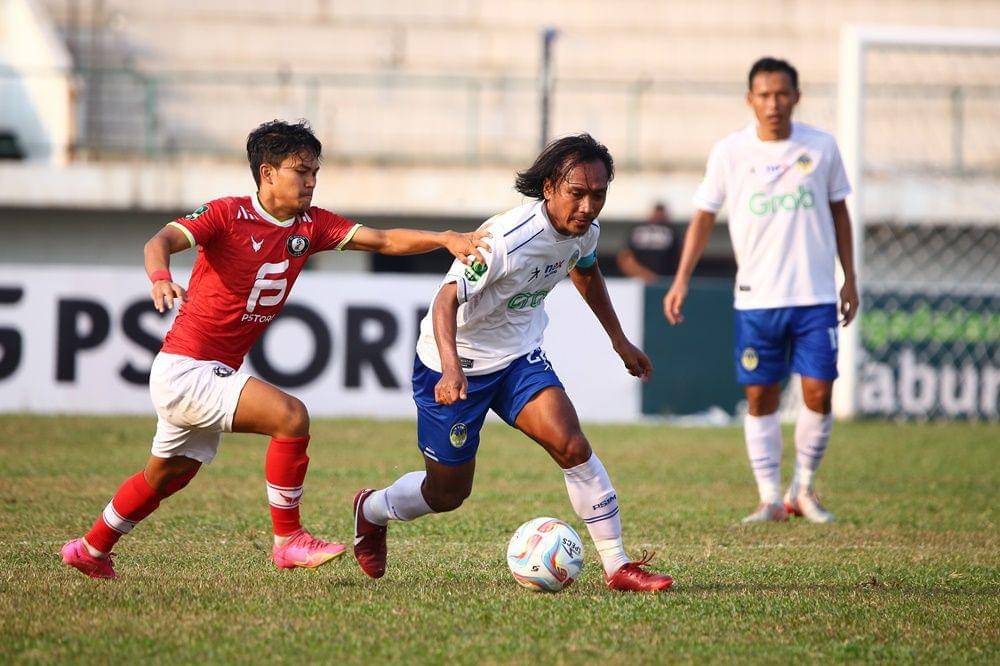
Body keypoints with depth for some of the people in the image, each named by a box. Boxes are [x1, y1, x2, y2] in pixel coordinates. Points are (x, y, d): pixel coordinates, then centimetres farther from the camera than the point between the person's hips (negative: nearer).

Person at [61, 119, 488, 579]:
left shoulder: (310, 226, 3)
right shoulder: (227, 214, -14)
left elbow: (384, 241, -3)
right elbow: (162, 240, -28)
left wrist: (444, 239, -19)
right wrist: (160, 277, -50)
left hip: (215, 374, 9)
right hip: (185, 367, -9)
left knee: (168, 475, 25)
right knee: (291, 416, -24)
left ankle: (90, 551, 43)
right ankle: (288, 540, -12)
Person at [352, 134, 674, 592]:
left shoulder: (584, 230, -7)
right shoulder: (507, 238, -31)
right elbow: (447, 297, -33)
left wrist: (618, 339, 22)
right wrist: (450, 366, -48)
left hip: (519, 357, 6)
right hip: (455, 365, -6)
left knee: (573, 447, -17)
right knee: (448, 493, 6)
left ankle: (617, 567, -12)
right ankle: (372, 511, 37)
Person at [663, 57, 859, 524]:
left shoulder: (821, 147, 1)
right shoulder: (729, 152, -1)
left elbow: (838, 211, 12)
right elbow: (704, 216, 6)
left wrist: (849, 279, 11)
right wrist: (682, 280, -1)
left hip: (815, 295, 0)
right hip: (756, 297, 0)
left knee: (818, 394, -4)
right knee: (760, 396, 1)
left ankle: (803, 489, 14)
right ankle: (770, 498, 9)